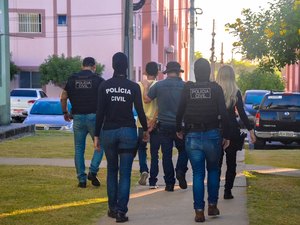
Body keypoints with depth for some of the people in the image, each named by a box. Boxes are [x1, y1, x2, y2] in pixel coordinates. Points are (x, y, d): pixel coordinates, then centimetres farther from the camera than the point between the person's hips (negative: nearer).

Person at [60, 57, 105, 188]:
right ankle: (93, 171, -4)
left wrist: (65, 112, 23)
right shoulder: (98, 80, -1)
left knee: (79, 149, 9)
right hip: (94, 117, -2)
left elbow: (63, 98, 10)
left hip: (78, 118, 2)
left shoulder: (72, 79, 7)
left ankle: (81, 179, 9)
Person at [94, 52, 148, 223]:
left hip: (108, 132, 2)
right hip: (128, 131, -2)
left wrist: (97, 135, 4)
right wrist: (145, 130, 12)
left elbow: (100, 112, -2)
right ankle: (121, 211, -5)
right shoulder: (133, 87, -4)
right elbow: (140, 111, -2)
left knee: (112, 171, 17)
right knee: (125, 173, 0)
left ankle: (112, 208, 19)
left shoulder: (105, 86, -1)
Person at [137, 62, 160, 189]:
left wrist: (146, 119, -9)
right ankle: (153, 182, 8)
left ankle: (143, 170, -3)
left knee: (141, 148, 20)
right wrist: (153, 120, -16)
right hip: (156, 123, -1)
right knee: (154, 153, 7)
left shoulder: (139, 85, 0)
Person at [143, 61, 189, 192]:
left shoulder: (158, 85, -3)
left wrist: (146, 88, 23)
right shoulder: (185, 86, -5)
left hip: (164, 125, 1)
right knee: (183, 150, 18)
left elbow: (146, 99, 6)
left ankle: (169, 183, 7)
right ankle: (180, 170, -6)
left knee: (166, 154, 6)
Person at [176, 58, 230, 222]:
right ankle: (212, 205, 18)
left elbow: (180, 111, 2)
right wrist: (226, 135, 3)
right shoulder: (216, 88, -1)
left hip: (192, 136, 0)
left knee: (197, 174, 6)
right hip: (212, 135, 0)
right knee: (213, 170, 19)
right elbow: (223, 113, -5)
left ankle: (199, 211, 2)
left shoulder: (187, 88, 0)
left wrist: (179, 129, 18)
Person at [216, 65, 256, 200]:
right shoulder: (235, 92, -5)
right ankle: (227, 191, 6)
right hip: (232, 130, -1)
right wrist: (250, 130, -4)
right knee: (231, 162, 9)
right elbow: (242, 113, -8)